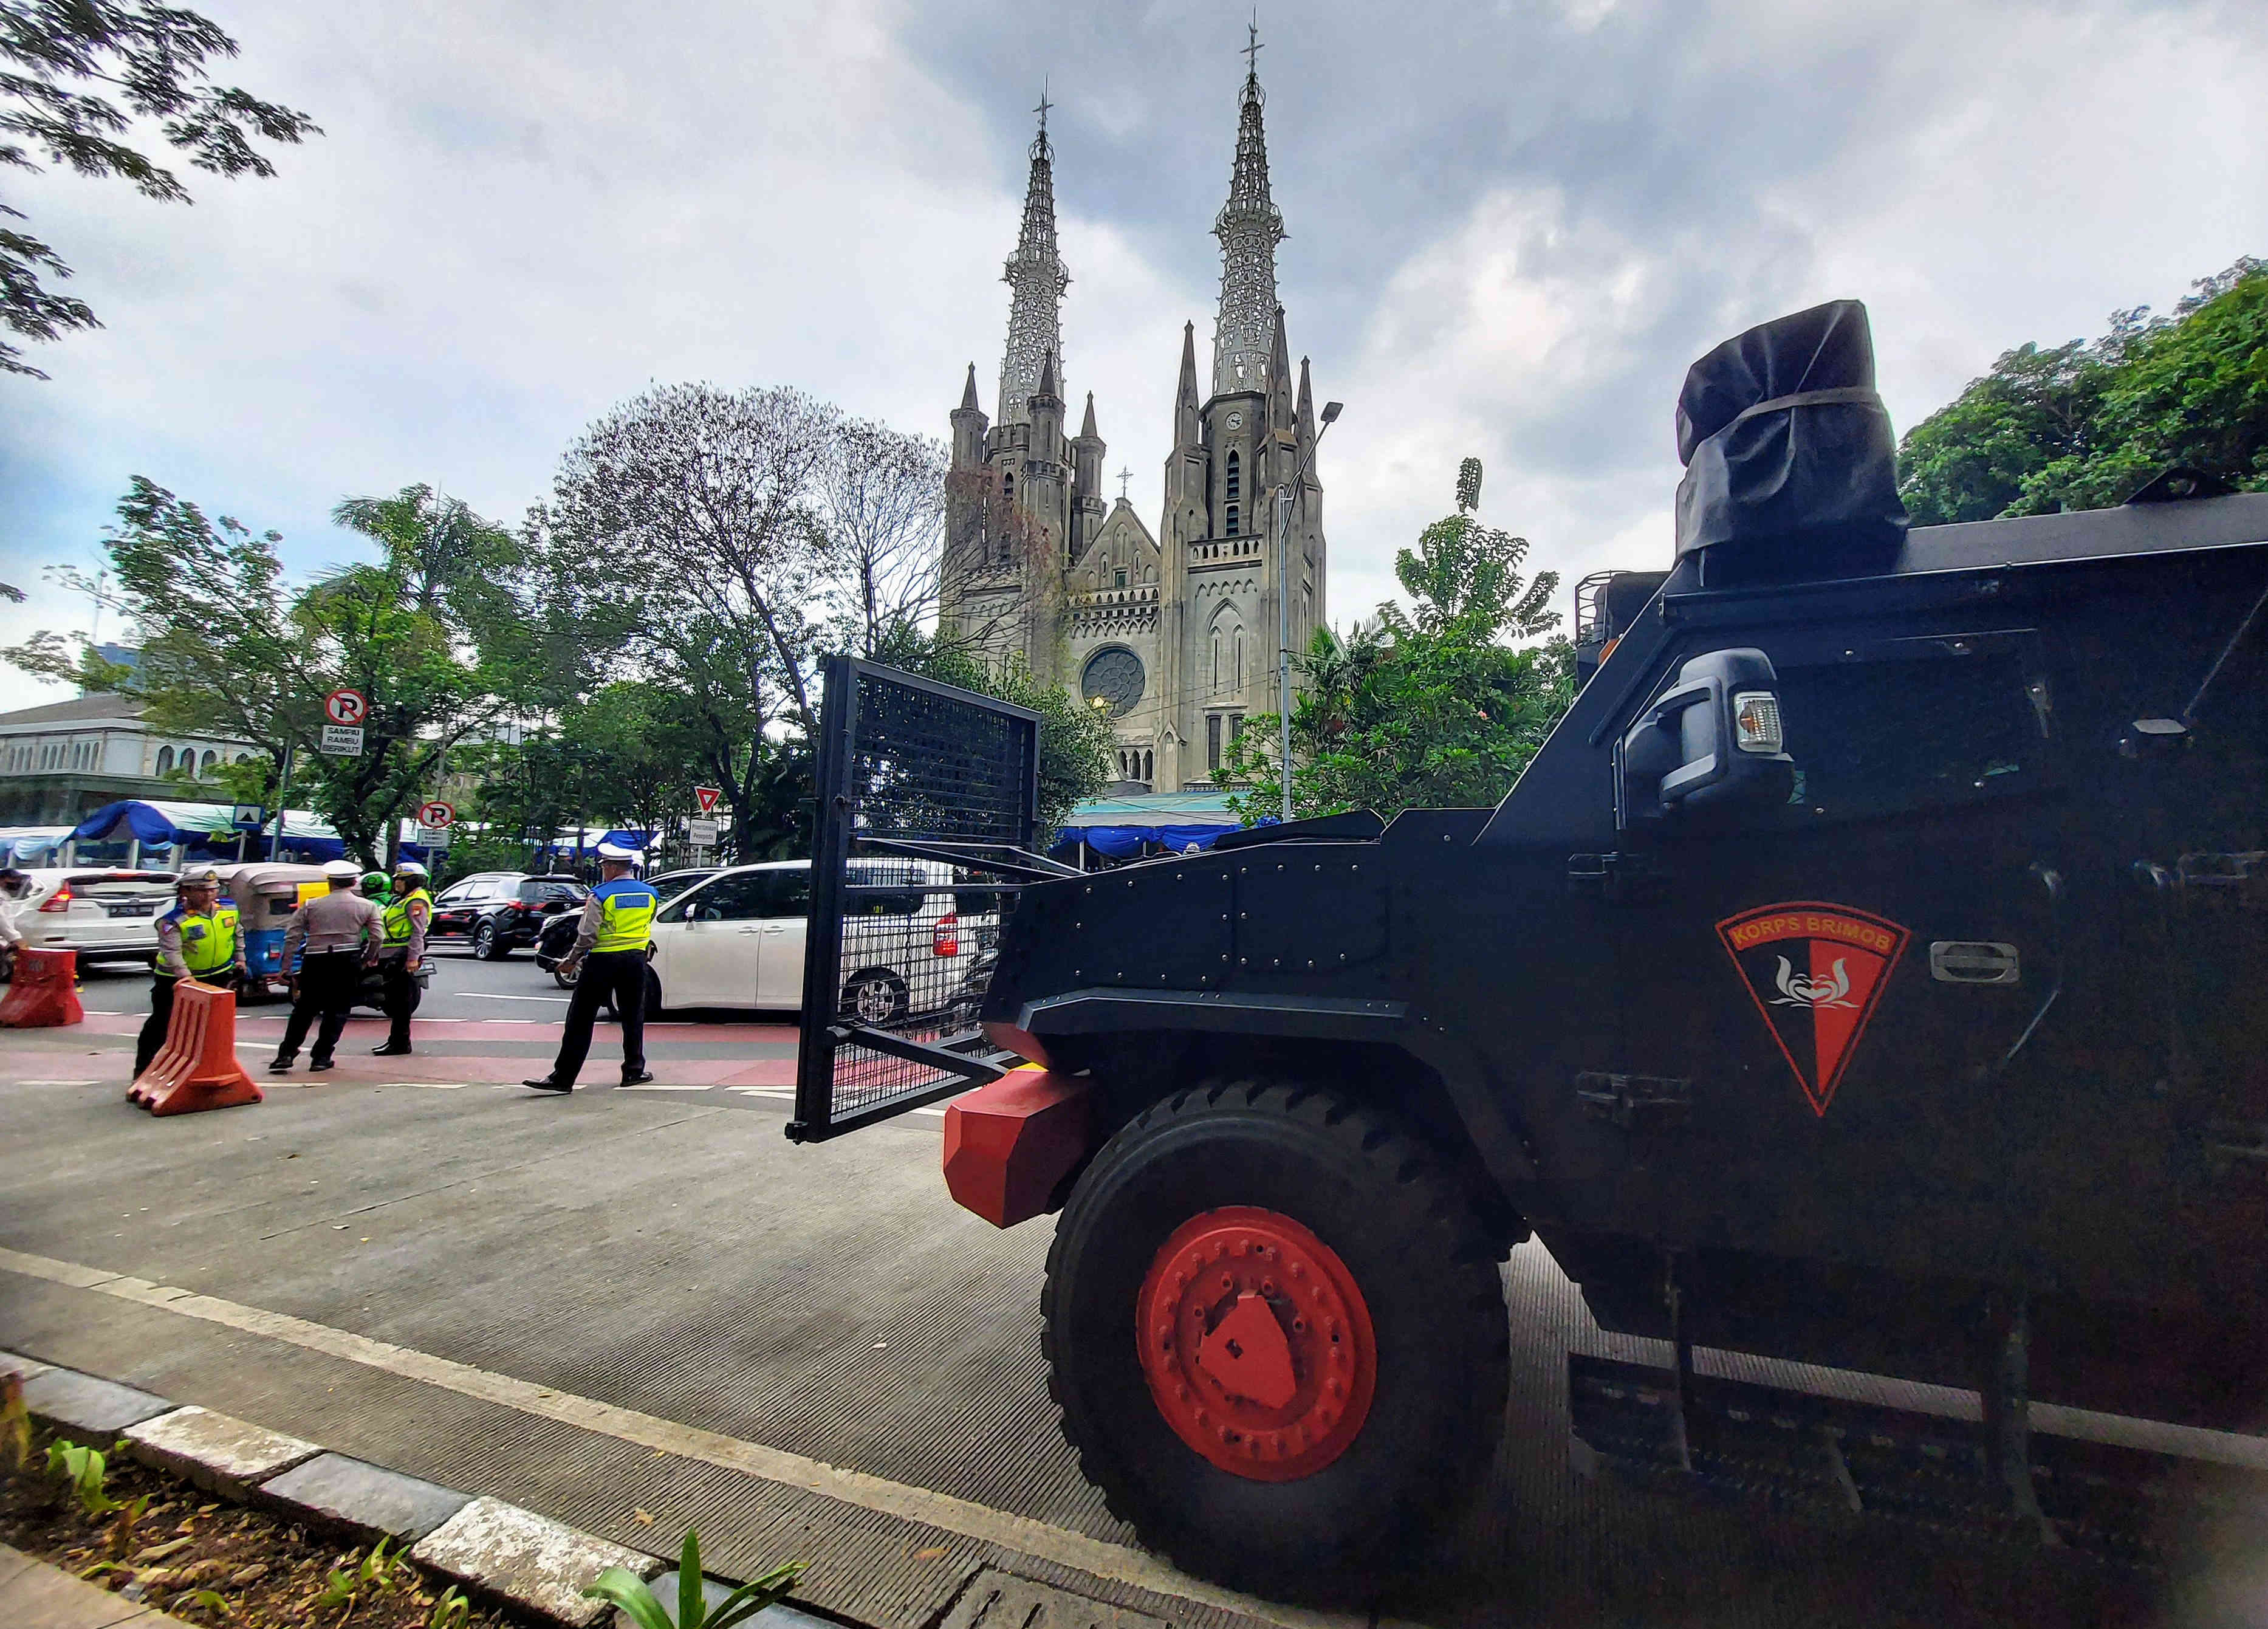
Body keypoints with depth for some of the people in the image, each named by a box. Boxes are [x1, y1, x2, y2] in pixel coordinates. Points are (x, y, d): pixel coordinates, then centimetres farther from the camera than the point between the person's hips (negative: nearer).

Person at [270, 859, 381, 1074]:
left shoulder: (311, 906, 8)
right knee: (338, 1010, 7)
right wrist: (369, 959, 15)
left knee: (304, 1008, 15)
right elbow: (376, 938, -2)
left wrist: (286, 966, 8)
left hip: (314, 961, 1)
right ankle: (321, 1057, 7)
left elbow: (292, 936, 4)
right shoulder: (367, 907, 3)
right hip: (347, 961, -1)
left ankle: (286, 1054, 9)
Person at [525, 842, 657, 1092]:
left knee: (581, 1019, 2)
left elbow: (587, 935, -13)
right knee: (633, 1017, 13)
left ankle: (563, 1077, 5)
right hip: (636, 960, 4)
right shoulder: (650, 894, 4)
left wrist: (571, 961, -1)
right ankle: (634, 1071, 17)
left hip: (603, 960, -4)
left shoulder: (600, 895, -10)